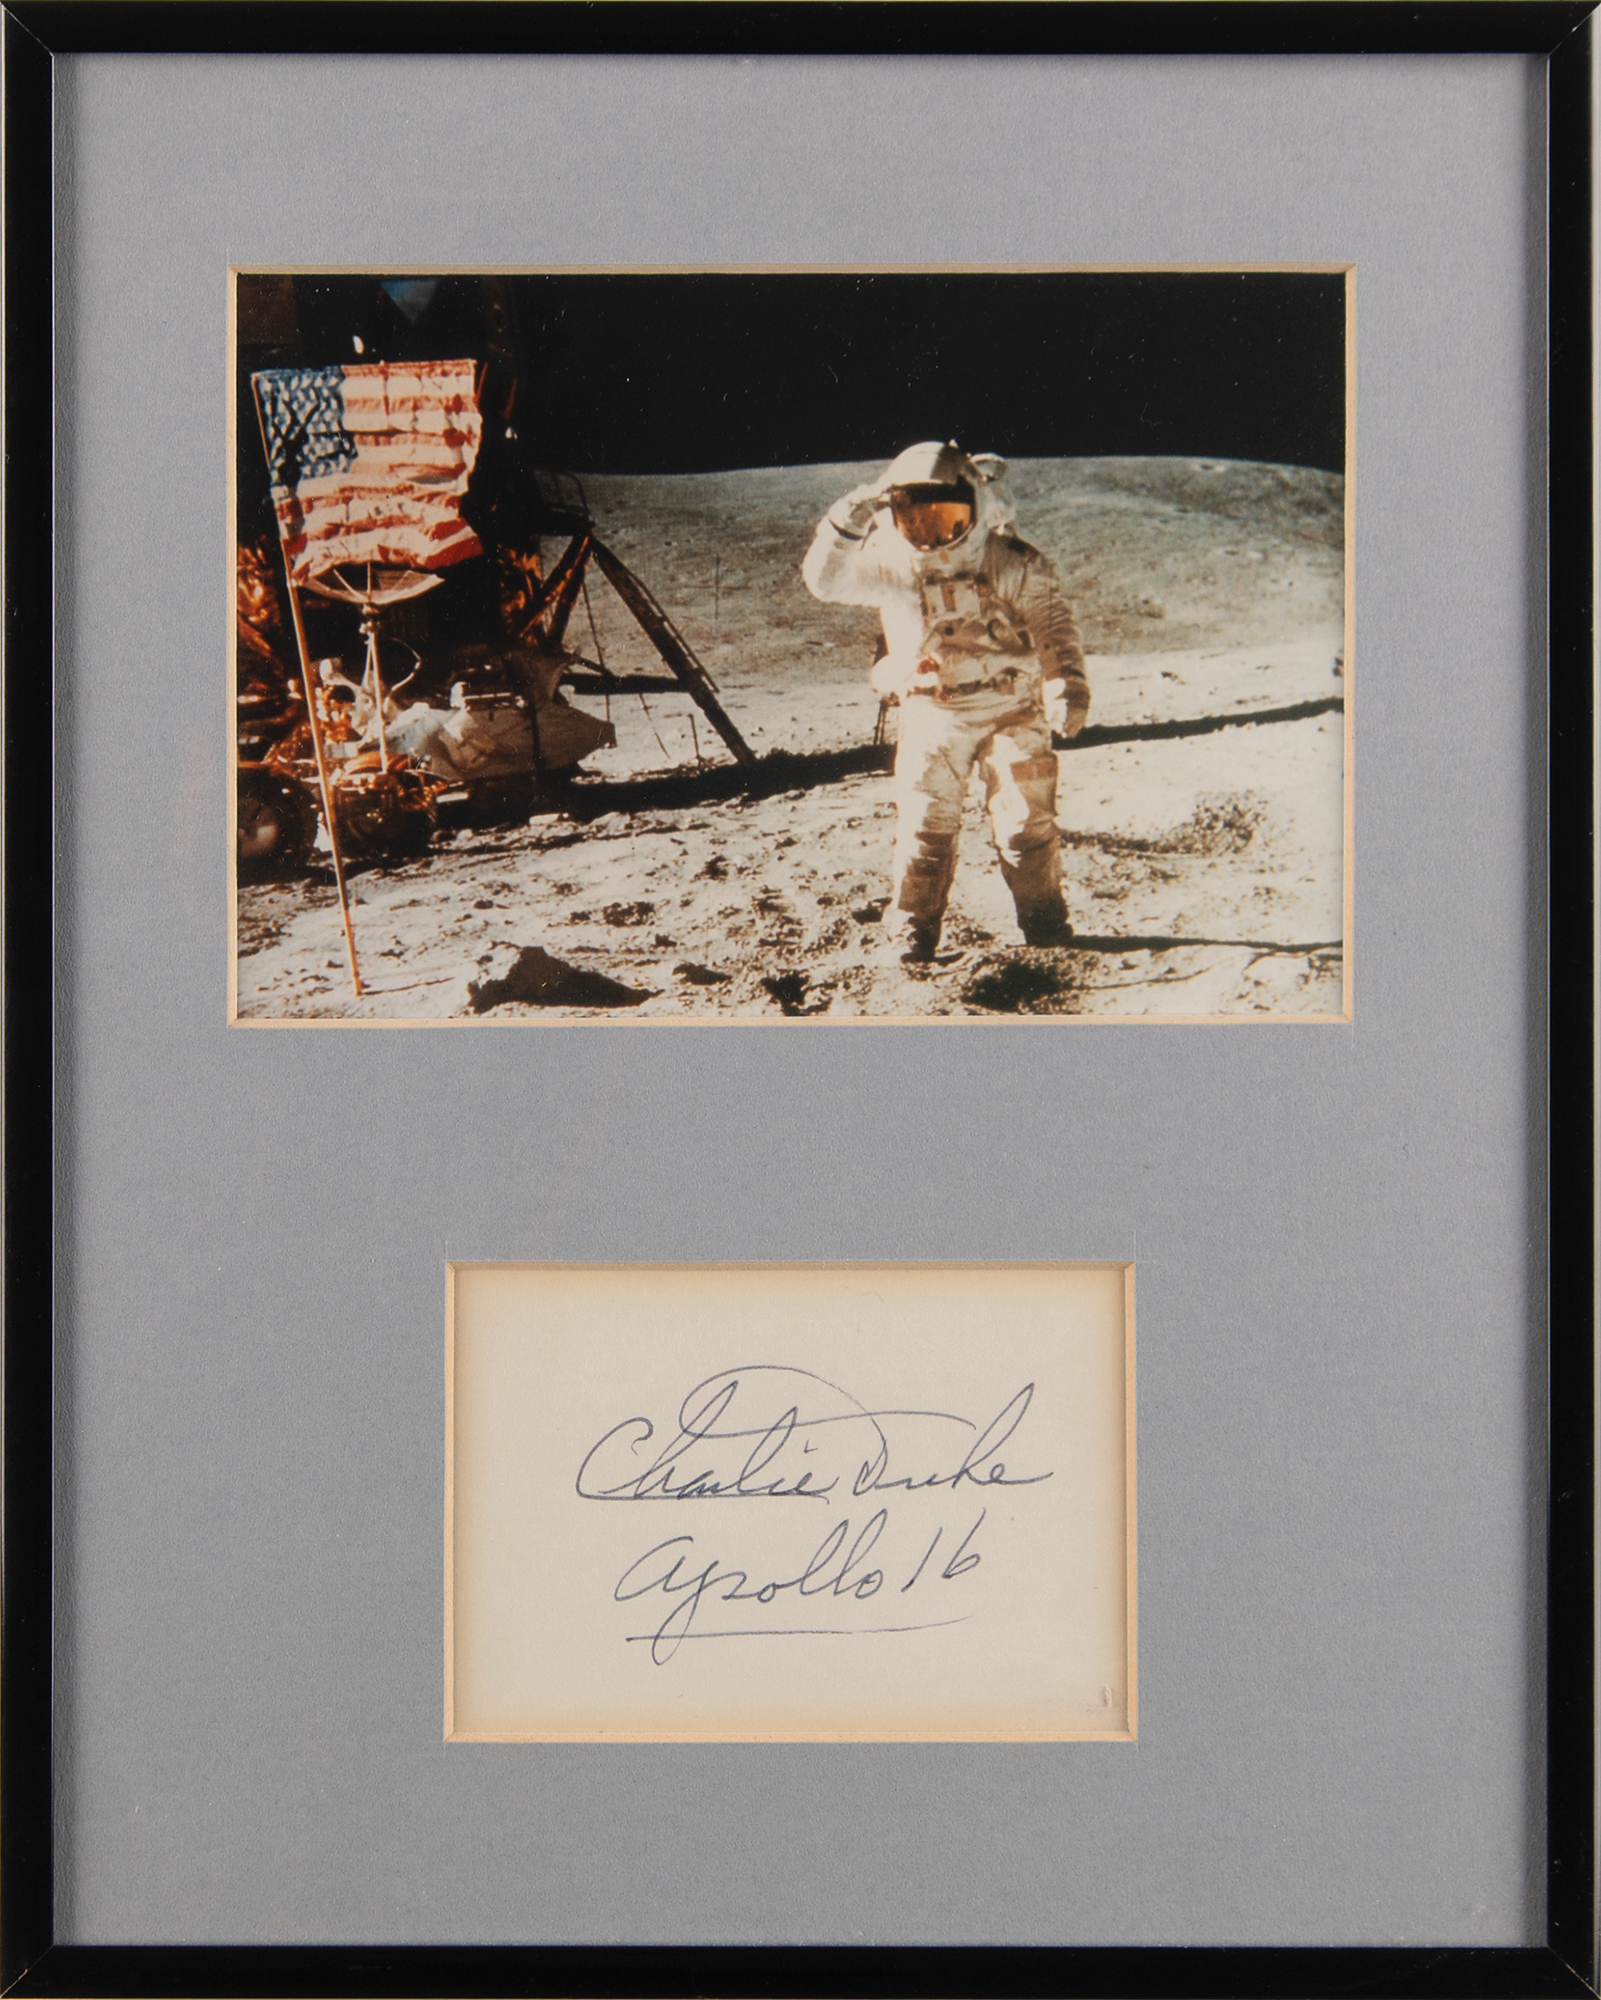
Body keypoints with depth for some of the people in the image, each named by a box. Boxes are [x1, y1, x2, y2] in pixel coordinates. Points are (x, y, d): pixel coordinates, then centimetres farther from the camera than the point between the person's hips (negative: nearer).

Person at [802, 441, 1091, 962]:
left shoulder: (1007, 561, -12)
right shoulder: (889, 563, -8)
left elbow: (1050, 617, -7)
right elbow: (824, 578, -18)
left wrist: (1068, 680, -20)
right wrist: (848, 520, -32)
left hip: (1009, 706, -1)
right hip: (932, 716, 1)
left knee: (1027, 818, 0)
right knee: (925, 823, -1)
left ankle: (1044, 919, 16)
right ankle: (913, 932, 10)